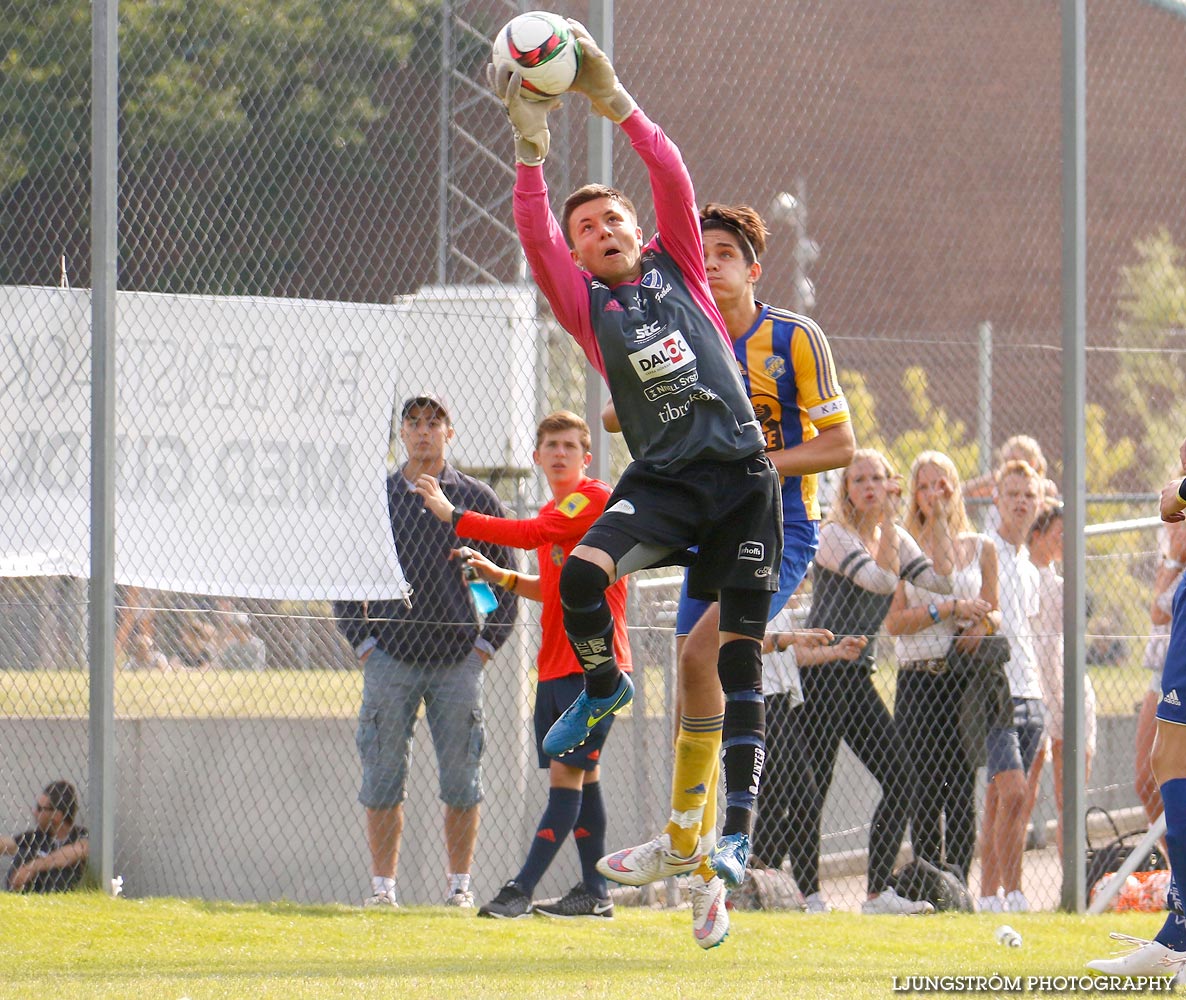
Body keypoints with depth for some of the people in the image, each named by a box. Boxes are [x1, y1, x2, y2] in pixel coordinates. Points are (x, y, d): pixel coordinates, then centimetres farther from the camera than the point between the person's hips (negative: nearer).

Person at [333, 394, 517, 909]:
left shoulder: (477, 499, 8)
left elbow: (505, 580, 11)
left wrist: (485, 643, 1)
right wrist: (363, 642, 1)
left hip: (458, 659, 0)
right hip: (390, 658, 0)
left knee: (461, 782, 0)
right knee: (383, 780, -2)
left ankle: (460, 885, 7)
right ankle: (383, 886, 3)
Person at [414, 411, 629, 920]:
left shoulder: (595, 498, -11)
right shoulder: (553, 512, 18)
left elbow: (530, 534, -23)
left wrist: (453, 516, -18)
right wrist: (504, 578, 10)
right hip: (555, 663, 9)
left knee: (566, 772, -11)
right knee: (580, 774, 10)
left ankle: (522, 889, -18)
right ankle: (594, 892, 15)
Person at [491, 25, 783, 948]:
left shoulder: (677, 267, 11)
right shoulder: (586, 303, 9)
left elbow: (675, 180, -2)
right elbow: (536, 237, -6)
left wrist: (615, 102, -9)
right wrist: (531, 148, -15)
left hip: (743, 475, 0)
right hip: (661, 480, 0)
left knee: (740, 659, -2)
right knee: (581, 574, -28)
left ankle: (736, 837, -1)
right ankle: (604, 685, 5)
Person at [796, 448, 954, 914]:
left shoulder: (895, 538, 14)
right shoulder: (834, 536, -8)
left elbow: (942, 580, 2)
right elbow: (882, 578, -22)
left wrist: (939, 519, 2)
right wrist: (888, 521, -16)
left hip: (858, 678, 7)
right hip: (820, 676, -7)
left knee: (900, 780, -1)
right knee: (812, 789, -8)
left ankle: (879, 892, 3)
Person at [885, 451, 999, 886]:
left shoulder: (980, 548, 12)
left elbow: (993, 612, 16)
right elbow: (894, 621, -1)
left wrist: (982, 625, -7)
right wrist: (950, 610, -12)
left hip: (965, 679, 0)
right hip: (917, 681, 0)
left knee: (961, 788, -5)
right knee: (924, 788, -1)